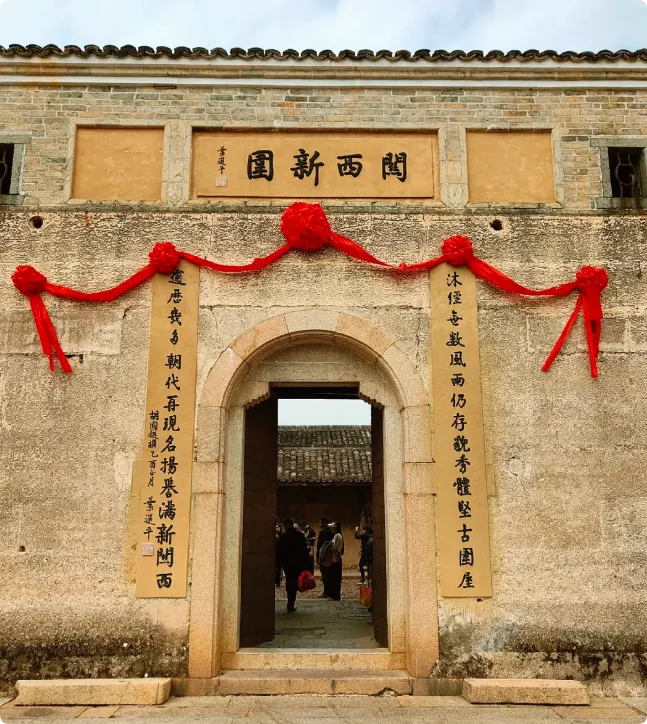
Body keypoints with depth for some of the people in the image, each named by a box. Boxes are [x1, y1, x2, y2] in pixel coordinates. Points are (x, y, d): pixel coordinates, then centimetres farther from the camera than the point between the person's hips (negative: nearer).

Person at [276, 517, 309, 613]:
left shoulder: (283, 536, -5)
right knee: (294, 583, 3)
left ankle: (290, 605, 19)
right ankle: (290, 606, -2)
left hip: (286, 563, 0)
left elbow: (278, 551, -4)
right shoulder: (301, 536, 0)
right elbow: (305, 551, 1)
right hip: (297, 564, 0)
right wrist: (304, 565, 6)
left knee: (289, 582, 15)